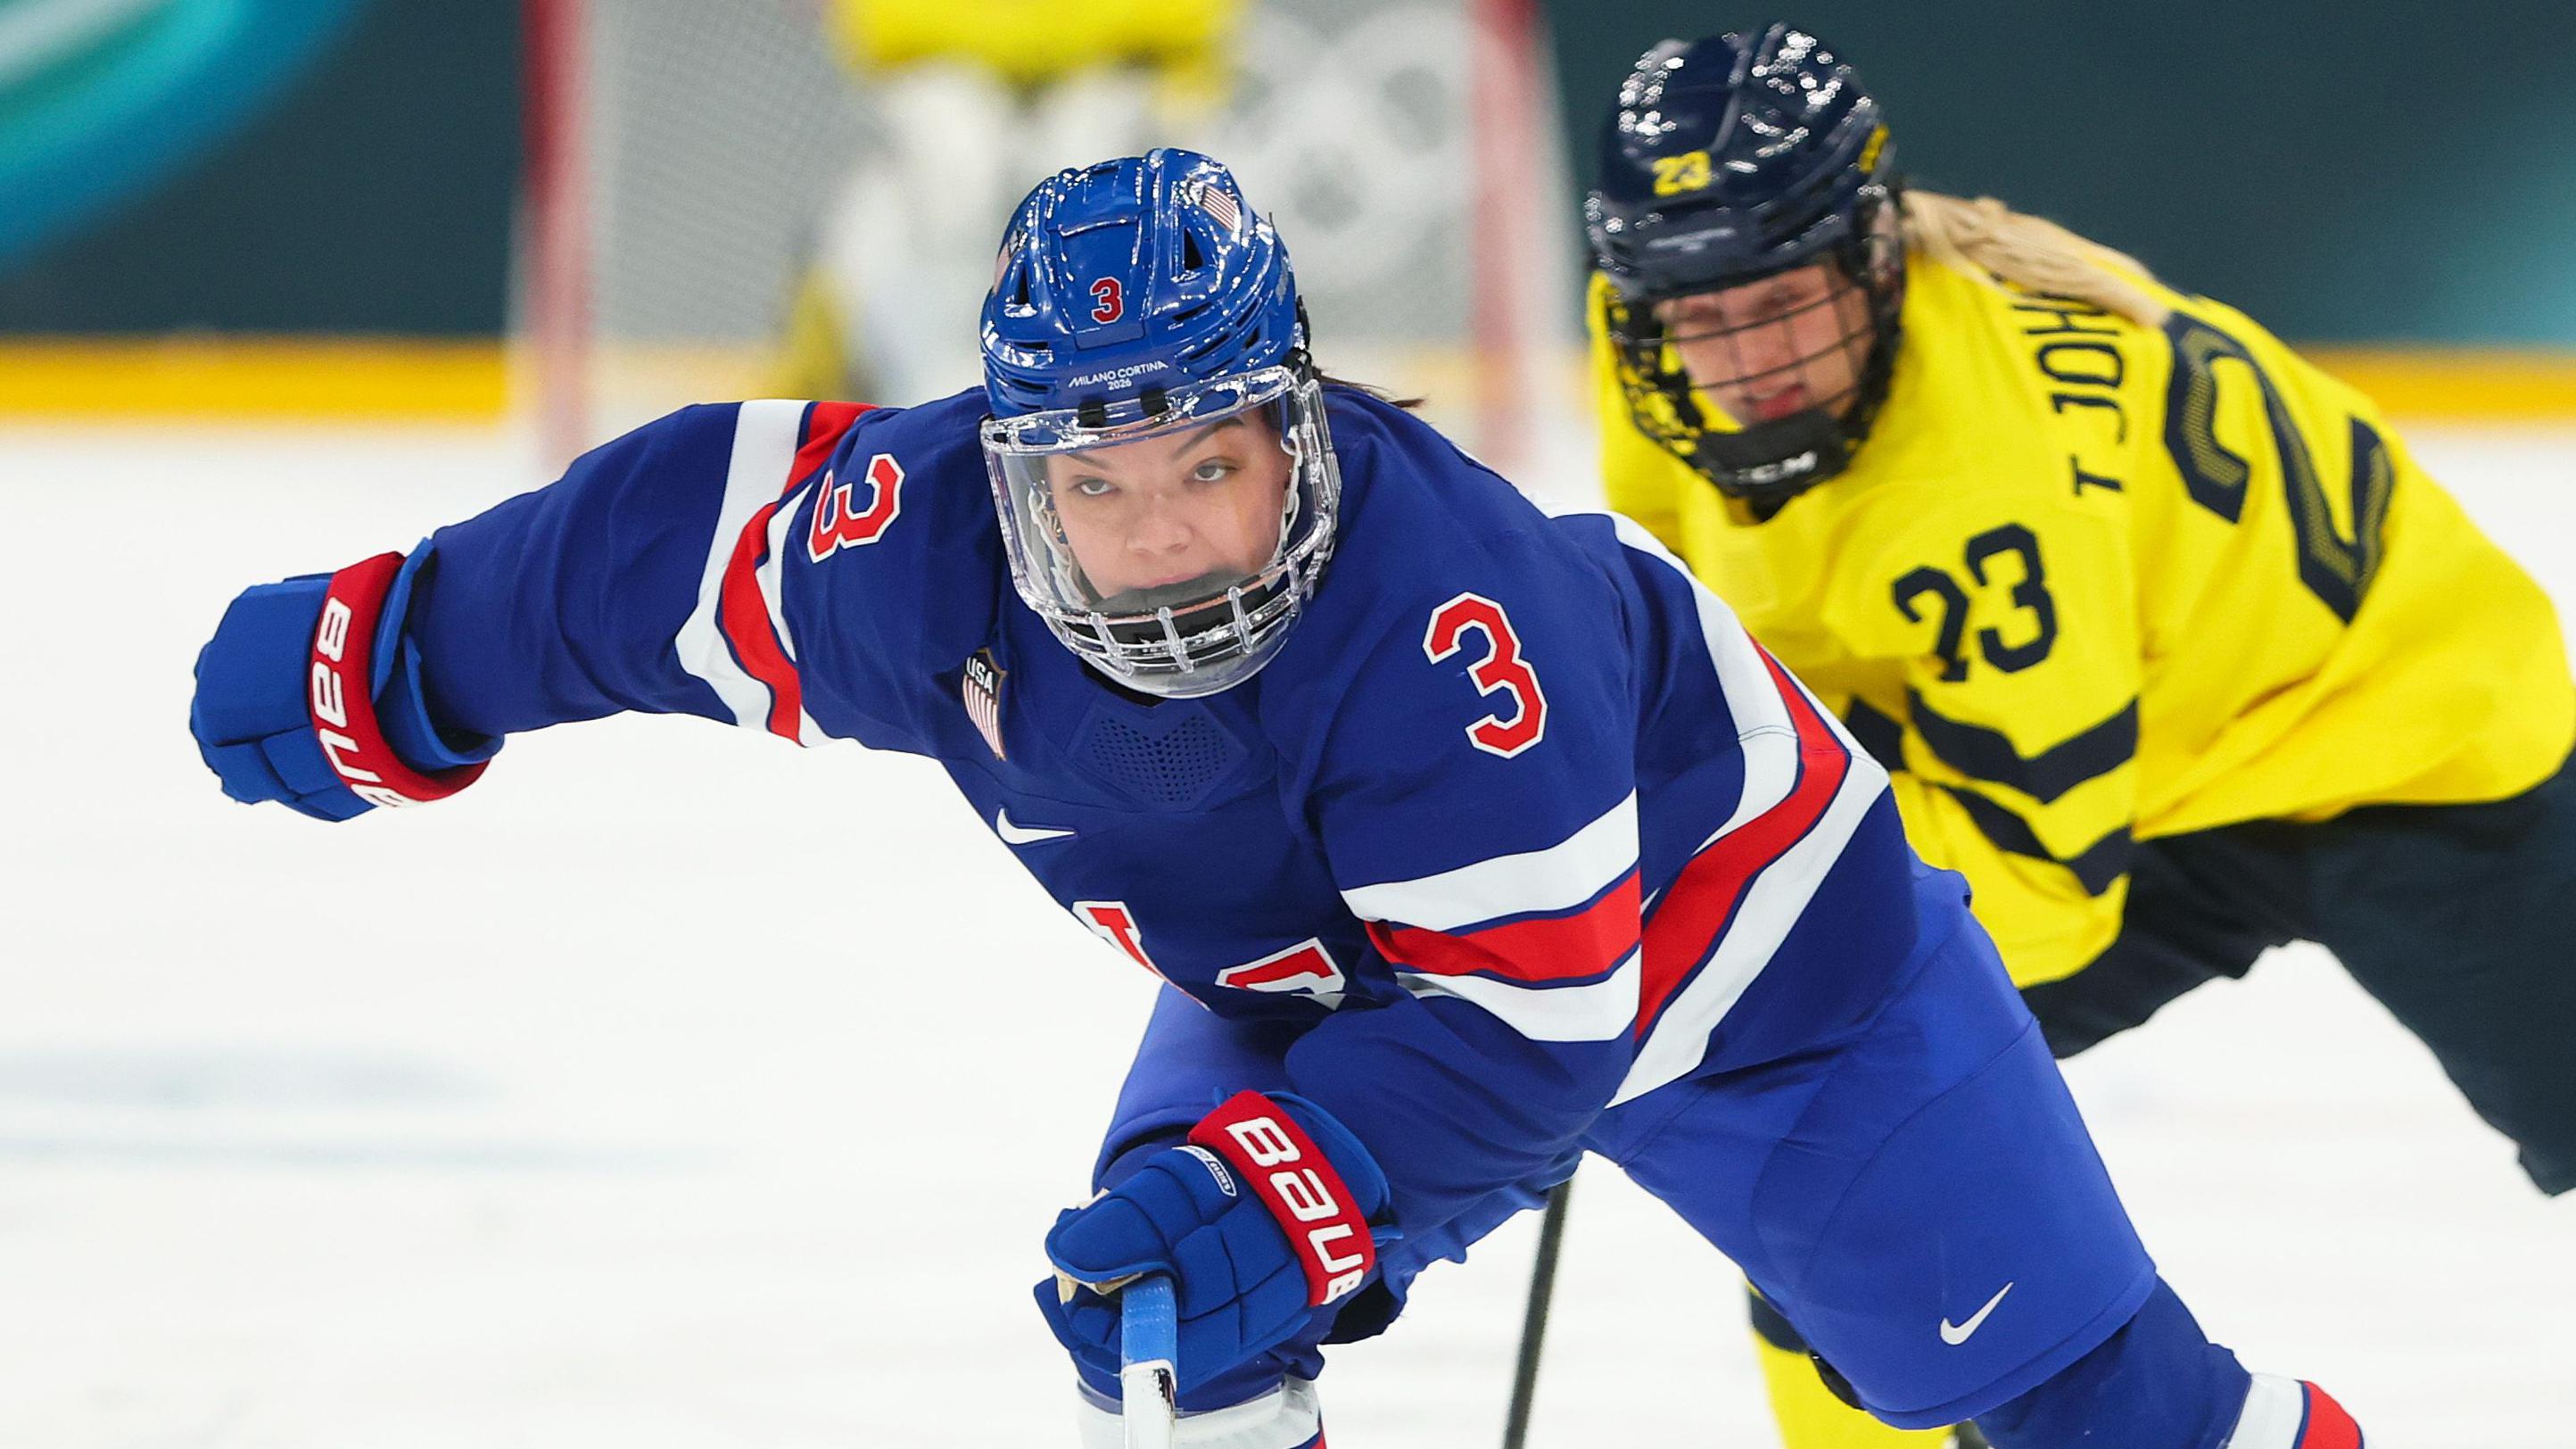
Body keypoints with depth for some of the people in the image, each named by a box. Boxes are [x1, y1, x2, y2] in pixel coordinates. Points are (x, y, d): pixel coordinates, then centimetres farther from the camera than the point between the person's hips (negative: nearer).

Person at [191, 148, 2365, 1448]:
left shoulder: (1447, 606, -43)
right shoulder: (923, 562, -27)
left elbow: (1524, 1013, -39)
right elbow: (687, 526, -7)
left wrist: (1280, 1194, -49)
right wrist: (387, 664, 4)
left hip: (1722, 921, -5)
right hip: (1319, 960, 5)